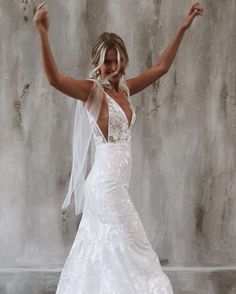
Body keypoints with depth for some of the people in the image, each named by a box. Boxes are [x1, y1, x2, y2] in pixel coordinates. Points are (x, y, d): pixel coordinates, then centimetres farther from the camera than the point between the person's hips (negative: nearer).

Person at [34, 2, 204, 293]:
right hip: (106, 183, -8)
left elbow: (161, 67, 18)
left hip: (116, 182, 8)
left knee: (102, 251, 15)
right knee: (130, 251, -2)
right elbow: (54, 79, -30)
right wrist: (43, 34, -41)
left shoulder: (124, 88, 9)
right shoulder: (92, 91, -12)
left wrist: (182, 28, 17)